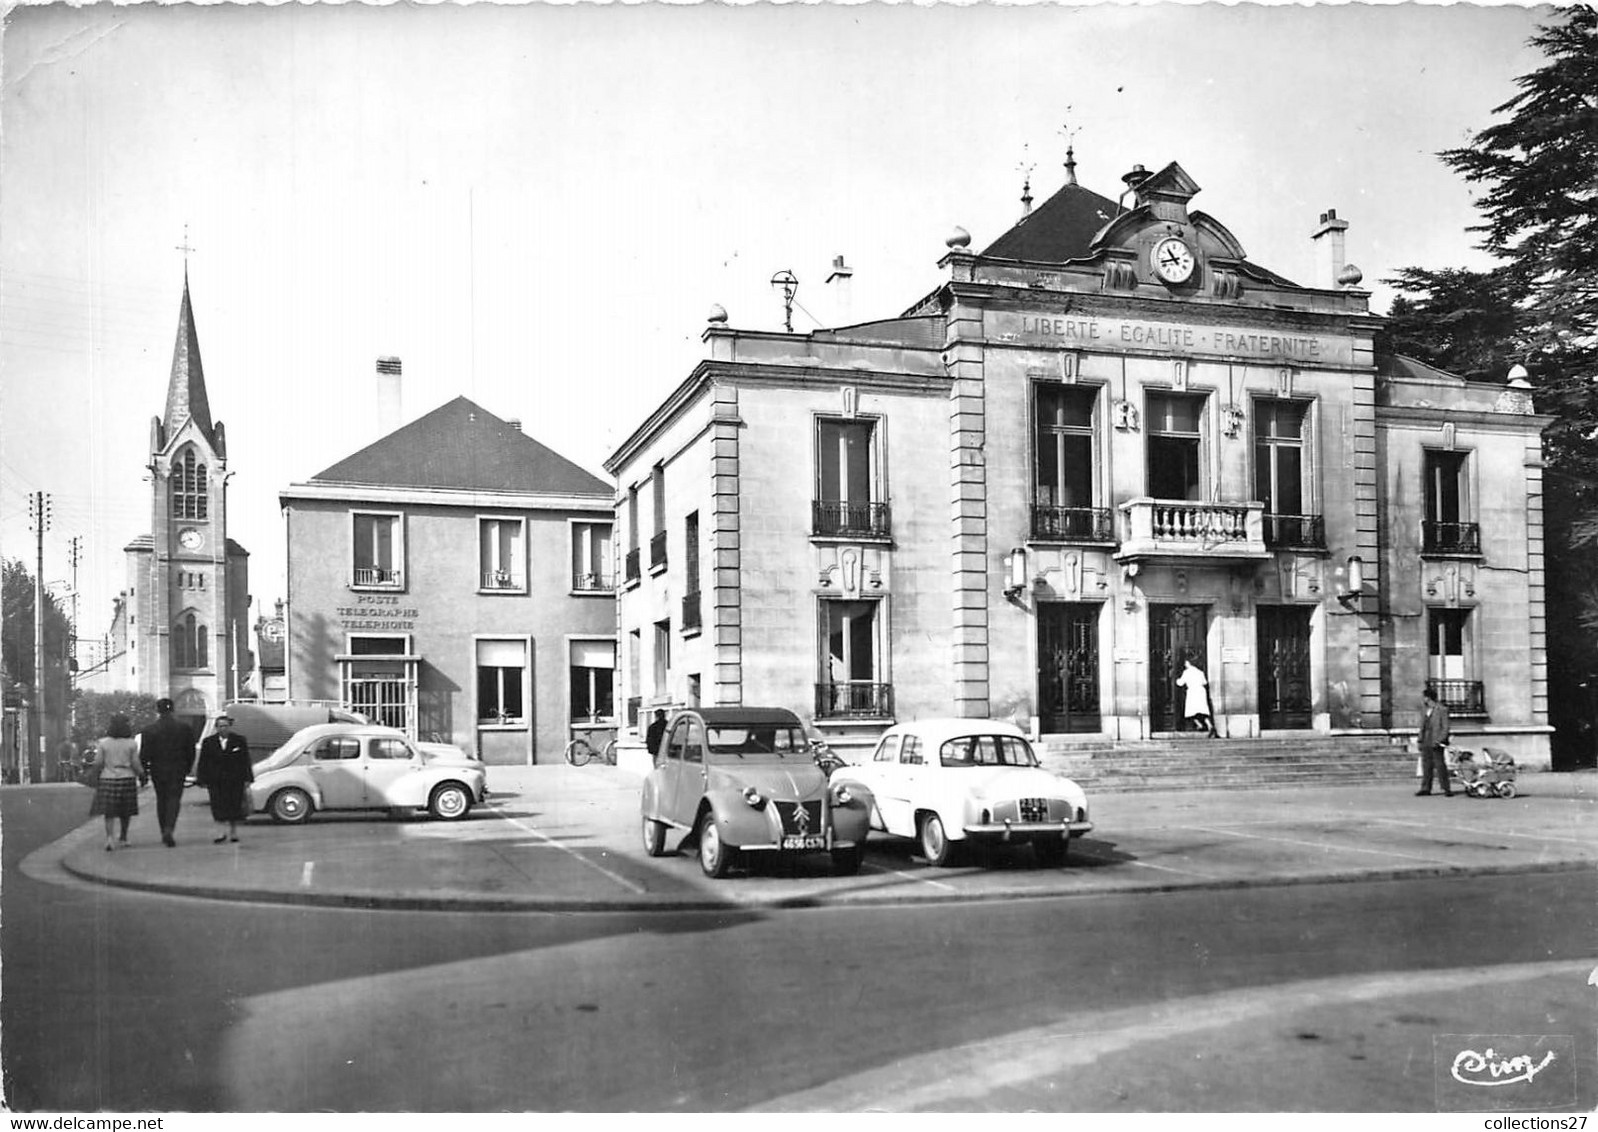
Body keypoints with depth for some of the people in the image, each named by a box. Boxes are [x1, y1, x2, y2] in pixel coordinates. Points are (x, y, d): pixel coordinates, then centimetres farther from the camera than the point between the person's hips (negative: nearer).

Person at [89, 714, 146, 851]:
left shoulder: (103, 743, -5)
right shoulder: (131, 744, -6)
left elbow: (98, 763, -3)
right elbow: (135, 765, -6)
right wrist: (141, 775, 11)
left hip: (108, 780, 0)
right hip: (127, 780, 0)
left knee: (110, 812, 4)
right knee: (125, 811, 16)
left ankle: (109, 838, -15)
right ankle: (124, 837, 25)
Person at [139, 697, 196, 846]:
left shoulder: (149, 730, -7)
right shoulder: (184, 728, -2)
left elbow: (144, 754, -6)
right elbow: (191, 751, 3)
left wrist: (144, 772, 4)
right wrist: (188, 768, 14)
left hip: (158, 770, 0)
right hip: (178, 770, 0)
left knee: (161, 799, 13)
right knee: (174, 799, 1)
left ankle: (164, 833, 17)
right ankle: (169, 830, -17)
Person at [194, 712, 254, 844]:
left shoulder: (239, 741, 3)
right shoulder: (208, 742, 5)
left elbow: (246, 761, 2)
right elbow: (203, 763, 5)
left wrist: (247, 779, -3)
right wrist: (202, 780, -1)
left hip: (235, 780, 0)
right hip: (216, 782, 0)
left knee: (234, 807, 4)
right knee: (219, 807, -8)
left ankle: (234, 831, 17)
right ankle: (226, 831, -5)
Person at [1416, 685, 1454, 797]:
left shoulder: (1442, 710, -8)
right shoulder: (1424, 710, 13)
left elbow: (1445, 728, -9)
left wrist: (1439, 741, -16)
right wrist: (1420, 741, 13)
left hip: (1436, 744, -7)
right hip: (1425, 743, 7)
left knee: (1440, 766, -4)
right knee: (1426, 765, 9)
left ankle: (1446, 789, 3)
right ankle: (1426, 788, 15)